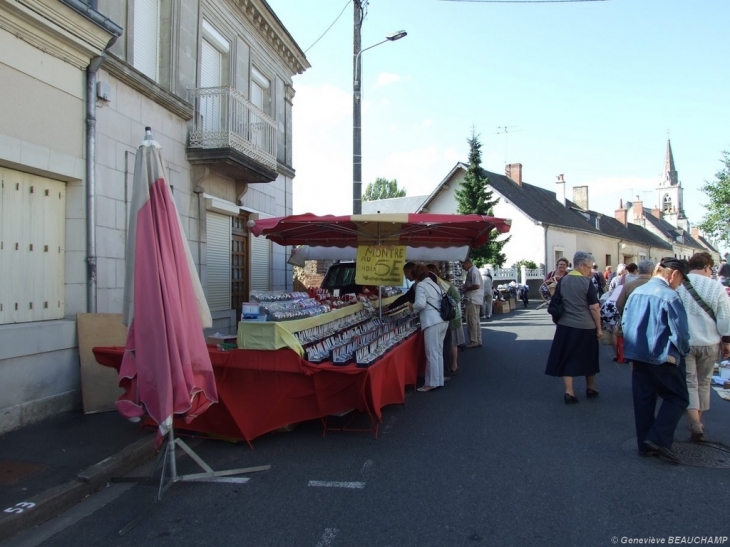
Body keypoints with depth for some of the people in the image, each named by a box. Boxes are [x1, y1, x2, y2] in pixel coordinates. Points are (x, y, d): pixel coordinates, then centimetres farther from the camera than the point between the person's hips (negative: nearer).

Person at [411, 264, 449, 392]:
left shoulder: (420, 285, -5)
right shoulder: (434, 284, 20)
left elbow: (421, 304, -18)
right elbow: (439, 302, 18)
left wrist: (413, 308, 3)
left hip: (432, 322, -9)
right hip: (442, 321, 9)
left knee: (432, 354, -3)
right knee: (438, 352, 15)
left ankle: (432, 383, 2)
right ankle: (439, 380, 21)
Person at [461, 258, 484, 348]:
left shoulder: (473, 271, -16)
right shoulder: (472, 271, 15)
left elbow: (477, 285, -24)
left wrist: (466, 289, -13)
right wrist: (465, 286, 9)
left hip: (473, 300, -10)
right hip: (475, 299, 10)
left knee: (472, 321, -4)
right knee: (476, 321, 15)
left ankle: (474, 341, 2)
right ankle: (478, 341, 21)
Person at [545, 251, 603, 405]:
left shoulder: (562, 281, 3)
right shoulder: (587, 282, -11)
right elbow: (594, 308, -12)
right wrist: (599, 328, -5)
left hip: (565, 325, 3)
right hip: (586, 327, -3)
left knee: (567, 358, 7)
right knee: (588, 358, 15)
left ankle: (569, 393, 2)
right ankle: (591, 389, 31)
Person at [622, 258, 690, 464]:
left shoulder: (636, 292, 4)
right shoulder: (670, 296, -17)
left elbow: (625, 323, 11)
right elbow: (680, 332, -16)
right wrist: (683, 352, 4)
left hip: (636, 356, 7)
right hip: (662, 357, -6)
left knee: (643, 400, 13)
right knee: (677, 398, 9)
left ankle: (645, 445, 20)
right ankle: (659, 439, -2)